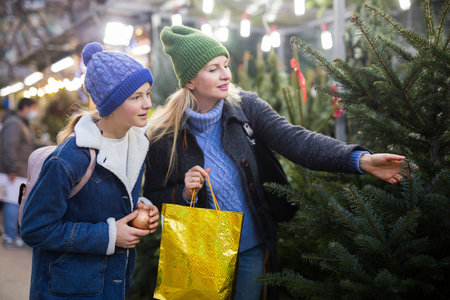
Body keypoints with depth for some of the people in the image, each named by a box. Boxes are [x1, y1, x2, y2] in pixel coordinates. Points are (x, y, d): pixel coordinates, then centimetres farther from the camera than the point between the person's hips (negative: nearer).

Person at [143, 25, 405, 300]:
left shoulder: (245, 106, -8)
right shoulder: (165, 135, -13)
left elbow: (294, 139, -20)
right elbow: (153, 198, -3)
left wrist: (361, 160, -33)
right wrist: (183, 193, -25)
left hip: (252, 248, 2)